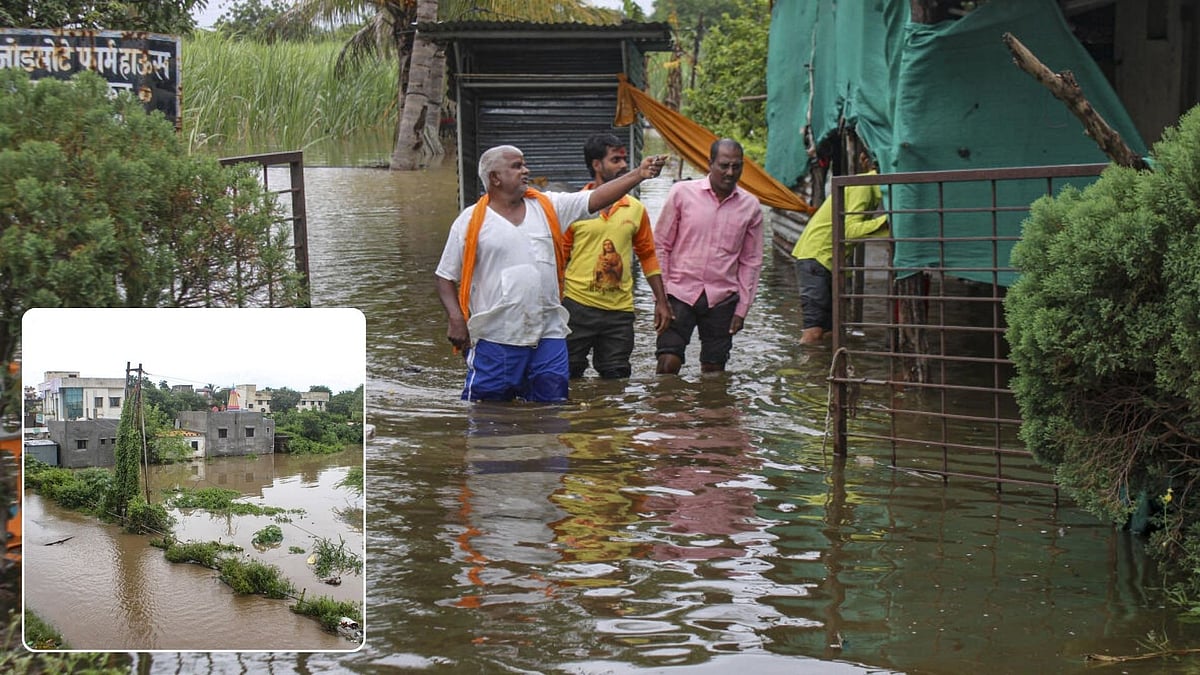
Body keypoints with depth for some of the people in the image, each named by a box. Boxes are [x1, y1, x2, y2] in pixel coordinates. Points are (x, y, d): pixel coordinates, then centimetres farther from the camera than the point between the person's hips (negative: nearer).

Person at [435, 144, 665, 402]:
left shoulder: (548, 207, 9)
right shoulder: (471, 221, 0)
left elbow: (595, 199, 2)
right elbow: (445, 276, 3)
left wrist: (639, 175, -8)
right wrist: (456, 319, -11)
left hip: (548, 336, 3)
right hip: (495, 341, -3)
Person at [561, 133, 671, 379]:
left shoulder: (636, 209, 8)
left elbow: (647, 255, 16)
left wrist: (661, 302, 13)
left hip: (619, 311, 3)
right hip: (578, 306, -3)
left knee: (616, 378, 6)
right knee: (568, 376, 2)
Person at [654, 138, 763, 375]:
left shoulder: (751, 206, 4)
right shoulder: (682, 193, -2)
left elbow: (751, 262, 10)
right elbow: (661, 246, 2)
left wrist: (742, 309, 5)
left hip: (721, 299, 2)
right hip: (680, 293, -2)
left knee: (714, 371, 4)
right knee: (668, 364, -11)